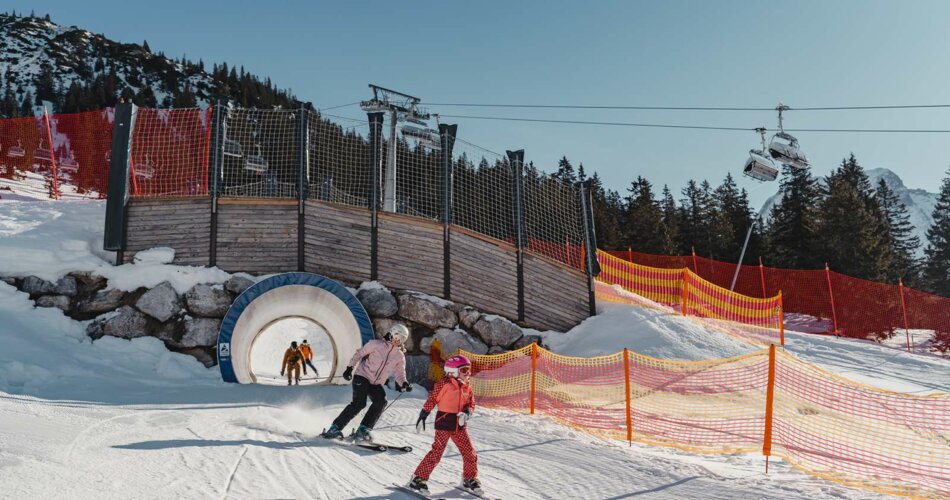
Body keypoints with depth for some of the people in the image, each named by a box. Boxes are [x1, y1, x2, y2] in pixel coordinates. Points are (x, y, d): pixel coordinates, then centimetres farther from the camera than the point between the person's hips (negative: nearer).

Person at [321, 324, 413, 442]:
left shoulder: (400, 357, 6)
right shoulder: (376, 344, -6)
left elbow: (400, 373, 2)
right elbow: (360, 353, 0)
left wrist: (404, 384, -19)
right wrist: (350, 367, -6)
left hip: (376, 384, 5)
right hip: (362, 376, -5)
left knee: (381, 401, -22)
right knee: (359, 403, -22)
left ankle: (363, 429, -13)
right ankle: (335, 428, -13)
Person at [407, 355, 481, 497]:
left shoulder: (467, 387, 7)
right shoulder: (444, 384, -11)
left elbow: (471, 404, 10)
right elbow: (431, 400, -7)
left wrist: (467, 413, -11)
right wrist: (423, 416, -6)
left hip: (460, 425, 6)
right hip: (444, 422, -6)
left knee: (470, 453, 7)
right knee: (437, 452, -7)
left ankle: (469, 479, 26)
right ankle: (418, 479, 2)